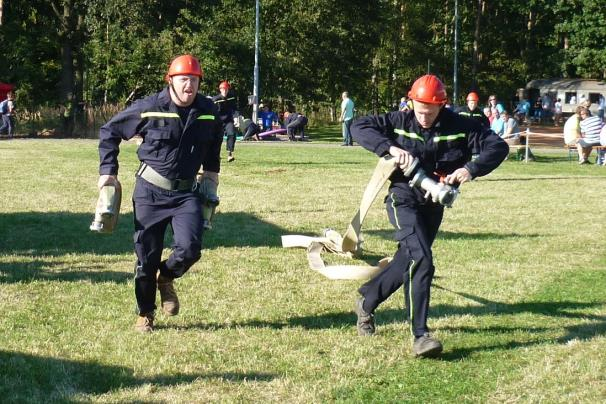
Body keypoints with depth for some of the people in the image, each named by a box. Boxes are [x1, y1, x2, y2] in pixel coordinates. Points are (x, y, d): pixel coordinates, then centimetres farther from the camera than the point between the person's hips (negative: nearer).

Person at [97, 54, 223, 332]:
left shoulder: (208, 112, 0)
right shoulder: (148, 109, -10)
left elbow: (216, 141, 24)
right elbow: (109, 132, 1)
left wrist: (210, 173, 18)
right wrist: (108, 171, -2)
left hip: (187, 192, 2)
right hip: (150, 191, -2)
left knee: (189, 248, -17)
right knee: (147, 255, 3)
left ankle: (166, 278, 18)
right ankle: (145, 314, 23)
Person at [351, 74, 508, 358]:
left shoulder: (459, 126, -9)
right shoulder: (399, 121, -10)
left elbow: (498, 146, -11)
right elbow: (359, 127, -14)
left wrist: (471, 169, -28)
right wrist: (391, 148, -29)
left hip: (434, 205, 4)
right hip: (404, 199, -4)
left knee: (407, 262, 15)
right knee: (421, 260, -21)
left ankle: (366, 302, 40)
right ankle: (420, 335, -21)